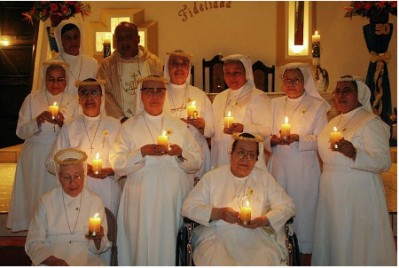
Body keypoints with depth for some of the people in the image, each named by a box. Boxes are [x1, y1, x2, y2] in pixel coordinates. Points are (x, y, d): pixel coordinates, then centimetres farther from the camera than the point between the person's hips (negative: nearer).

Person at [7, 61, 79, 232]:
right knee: (35, 196, 0)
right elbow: (21, 132, 0)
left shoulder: (72, 102, 6)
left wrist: (62, 122, -18)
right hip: (35, 158, 0)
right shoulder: (32, 99, 5)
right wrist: (39, 120, -18)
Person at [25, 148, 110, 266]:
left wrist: (97, 239, -13)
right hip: (49, 263, 0)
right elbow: (33, 243, 3)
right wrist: (54, 261, -14)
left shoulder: (95, 201, 7)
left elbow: (99, 249, 10)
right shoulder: (46, 201, 5)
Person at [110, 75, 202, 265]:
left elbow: (197, 163, 10)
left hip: (175, 197, 2)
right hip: (142, 199, -1)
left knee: (170, 244, 0)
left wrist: (180, 153, -8)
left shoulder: (179, 126, 14)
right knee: (143, 244, -3)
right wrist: (142, 152, -14)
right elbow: (117, 166, -1)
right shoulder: (128, 127, 9)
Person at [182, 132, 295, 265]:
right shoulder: (213, 177, 6)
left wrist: (263, 220, -11)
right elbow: (188, 207, 2)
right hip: (218, 239, -1)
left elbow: (288, 206, 7)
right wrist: (218, 213, -13)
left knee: (263, 263, -26)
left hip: (258, 241, 1)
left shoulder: (265, 178, 10)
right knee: (218, 263, -29)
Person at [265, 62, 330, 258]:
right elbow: (265, 136, 11)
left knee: (302, 208, -2)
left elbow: (321, 140, -5)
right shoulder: (275, 104, 14)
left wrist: (298, 138, -20)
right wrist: (272, 140, -11)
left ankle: (303, 252, 10)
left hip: (304, 168, -3)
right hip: (279, 166, 3)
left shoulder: (317, 105, 3)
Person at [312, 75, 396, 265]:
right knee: (332, 239, 16)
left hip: (358, 192, -7)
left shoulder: (372, 122, -10)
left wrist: (354, 153, -34)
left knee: (355, 244, 1)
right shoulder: (334, 122, 14)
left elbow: (384, 162, -20)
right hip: (332, 191, 7)